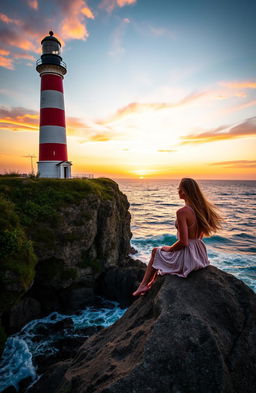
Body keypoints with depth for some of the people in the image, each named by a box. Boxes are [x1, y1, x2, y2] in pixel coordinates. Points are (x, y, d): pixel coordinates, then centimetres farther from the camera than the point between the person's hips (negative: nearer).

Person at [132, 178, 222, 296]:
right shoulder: (201, 208, 1)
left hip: (187, 256, -8)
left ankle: (144, 285, 32)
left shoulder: (182, 212, -25)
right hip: (199, 254, 8)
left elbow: (183, 242, -25)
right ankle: (150, 283, 37)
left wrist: (169, 248, -5)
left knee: (155, 251, 17)